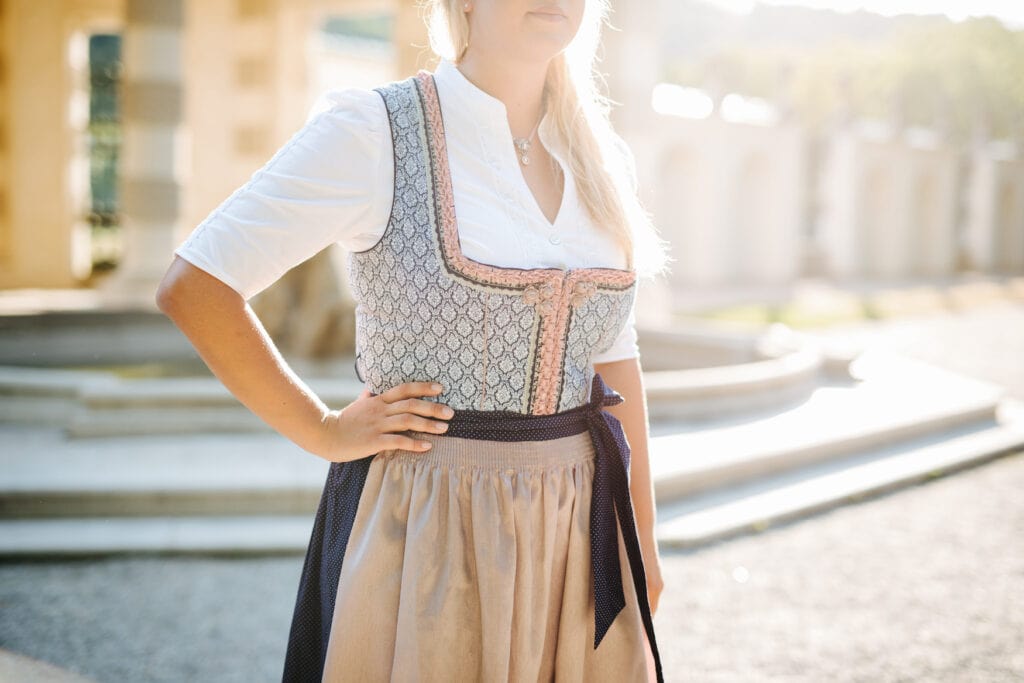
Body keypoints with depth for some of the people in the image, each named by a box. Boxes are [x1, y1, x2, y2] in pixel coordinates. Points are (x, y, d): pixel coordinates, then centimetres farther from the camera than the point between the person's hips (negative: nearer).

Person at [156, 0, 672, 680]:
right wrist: (323, 433, -10)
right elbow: (193, 288, -13)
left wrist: (644, 541, 10)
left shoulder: (602, 159, 6)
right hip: (427, 520, -5)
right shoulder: (374, 129, -12)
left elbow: (615, 361, 11)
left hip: (578, 526, 5)